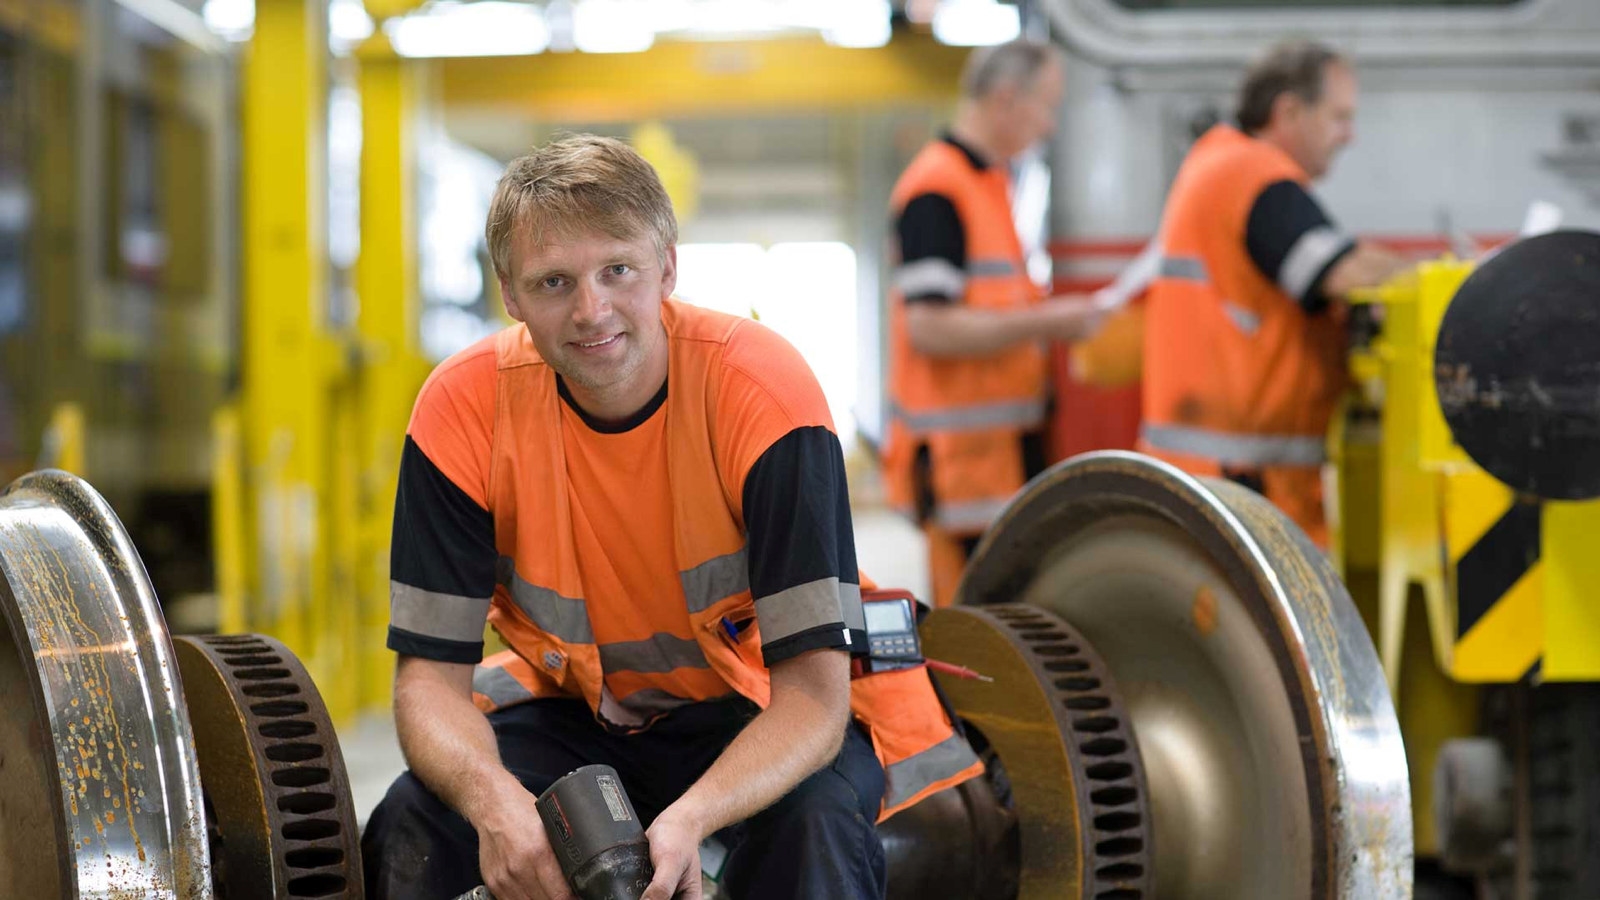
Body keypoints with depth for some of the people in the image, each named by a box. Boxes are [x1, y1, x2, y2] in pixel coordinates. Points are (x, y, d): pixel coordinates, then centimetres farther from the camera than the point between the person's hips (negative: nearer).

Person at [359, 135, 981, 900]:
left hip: (755, 714, -2)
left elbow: (813, 686, -28)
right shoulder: (463, 407, -18)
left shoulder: (763, 391, -25)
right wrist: (494, 800, -40)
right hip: (566, 712, 2)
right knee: (413, 828, -26)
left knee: (815, 822, -34)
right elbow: (430, 674, -17)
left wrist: (690, 817, -47)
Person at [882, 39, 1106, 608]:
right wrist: (1043, 323, -19)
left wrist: (1046, 317, 14)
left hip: (1002, 447, 10)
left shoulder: (987, 181, 17)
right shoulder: (937, 191, -15)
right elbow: (929, 328, -22)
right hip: (962, 453, -10)